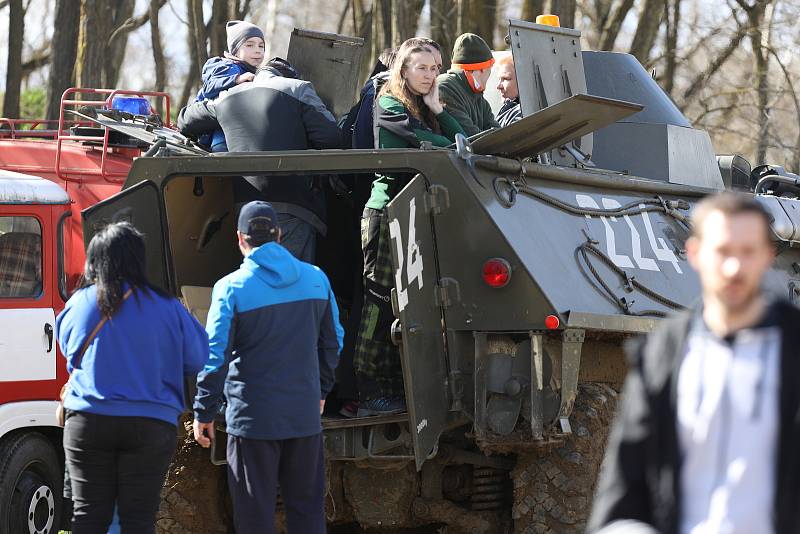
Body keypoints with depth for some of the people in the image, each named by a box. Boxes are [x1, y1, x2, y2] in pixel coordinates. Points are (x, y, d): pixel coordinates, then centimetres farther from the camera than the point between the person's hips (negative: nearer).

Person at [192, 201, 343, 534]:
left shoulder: (231, 288, -11)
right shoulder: (316, 279, 3)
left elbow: (215, 355, -13)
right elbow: (332, 341, 13)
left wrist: (204, 412, -5)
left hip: (253, 416, -4)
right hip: (305, 415, 4)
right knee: (307, 507, 13)